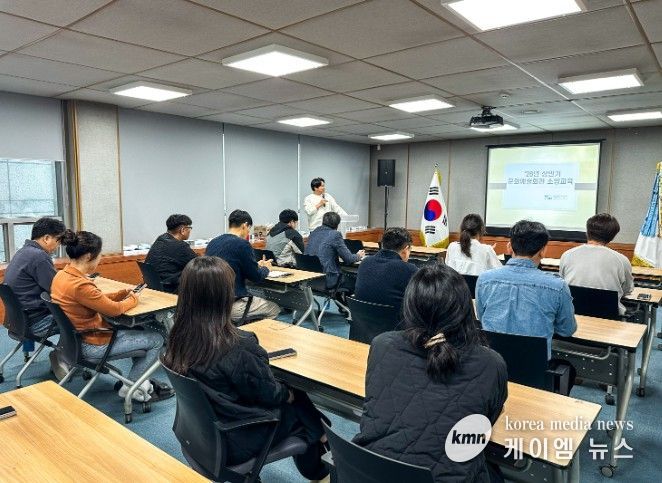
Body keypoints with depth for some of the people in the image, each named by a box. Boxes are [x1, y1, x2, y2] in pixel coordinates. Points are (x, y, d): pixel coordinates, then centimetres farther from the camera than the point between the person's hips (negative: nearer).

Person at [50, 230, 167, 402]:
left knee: (136, 330, 24)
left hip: (78, 337, 10)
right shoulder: (80, 285, -30)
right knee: (156, 340, 2)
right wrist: (133, 299, -1)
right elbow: (115, 309, -19)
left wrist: (123, 293, 4)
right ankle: (129, 387, 12)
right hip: (93, 346, -10)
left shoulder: (61, 275, -1)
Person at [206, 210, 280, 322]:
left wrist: (257, 266, 22)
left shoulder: (213, 242, 8)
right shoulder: (242, 244, -15)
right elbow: (256, 277, -8)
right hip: (230, 305, -8)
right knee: (274, 309, 11)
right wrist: (265, 268, 14)